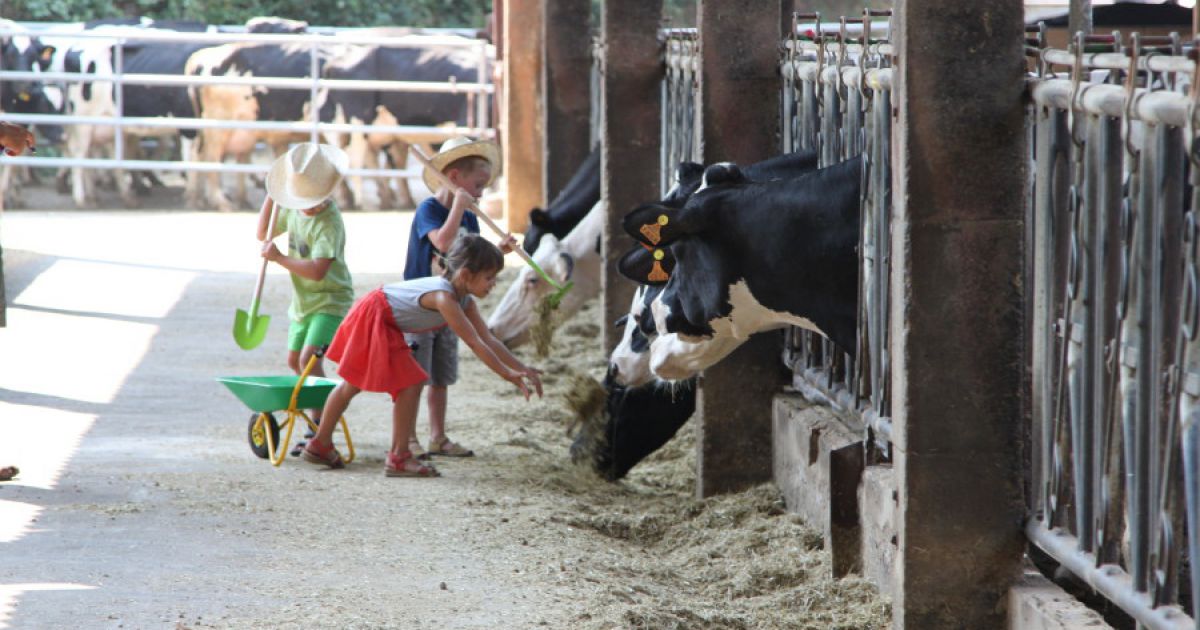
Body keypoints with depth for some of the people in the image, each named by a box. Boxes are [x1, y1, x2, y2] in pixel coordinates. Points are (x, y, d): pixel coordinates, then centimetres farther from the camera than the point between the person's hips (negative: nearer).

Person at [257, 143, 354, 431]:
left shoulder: (329, 223, -26)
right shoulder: (294, 210, 0)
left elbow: (317, 270, -35)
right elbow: (263, 234, 14)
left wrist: (279, 258, -27)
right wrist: (271, 196, 2)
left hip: (330, 301, -9)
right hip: (302, 301, 9)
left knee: (309, 359, -22)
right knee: (294, 361, 19)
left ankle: (318, 427, -17)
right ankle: (325, 409, 36)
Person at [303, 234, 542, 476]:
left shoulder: (465, 301, -3)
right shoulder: (443, 297, -31)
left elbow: (488, 340, -2)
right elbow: (475, 344, -32)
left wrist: (522, 368, -9)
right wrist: (508, 375, -31)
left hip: (385, 323, 10)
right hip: (372, 318, -10)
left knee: (352, 384, 20)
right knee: (410, 384, -12)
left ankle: (320, 445, 32)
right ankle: (399, 457, -6)